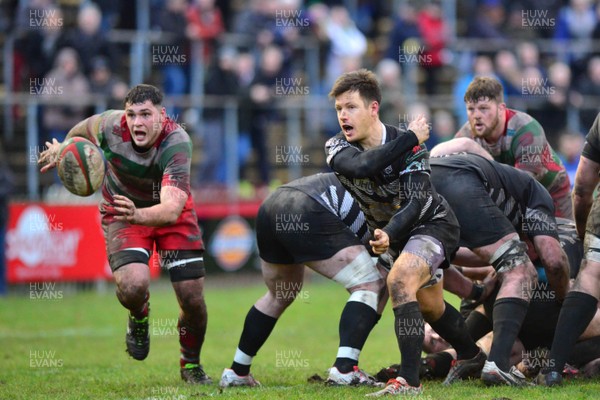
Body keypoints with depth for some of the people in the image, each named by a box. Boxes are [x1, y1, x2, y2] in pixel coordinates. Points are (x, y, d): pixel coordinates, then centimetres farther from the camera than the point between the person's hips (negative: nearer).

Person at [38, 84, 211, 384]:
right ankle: (139, 317, 12)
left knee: (193, 299, -6)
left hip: (172, 214, 0)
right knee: (133, 286, -27)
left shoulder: (177, 143, -34)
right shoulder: (109, 126, -26)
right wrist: (62, 149, 19)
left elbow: (171, 209, -47)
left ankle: (191, 365, 24)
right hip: (121, 212, 0)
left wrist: (138, 215, -65)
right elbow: (84, 128, 3)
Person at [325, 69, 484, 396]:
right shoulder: (337, 148, -17)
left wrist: (389, 233, -50)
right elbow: (363, 166, -39)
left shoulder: (410, 147, -25)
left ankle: (409, 381, -35)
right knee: (429, 307, 18)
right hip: (392, 232, 6)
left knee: (399, 281, -31)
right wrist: (410, 138, -35)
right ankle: (472, 357, 45)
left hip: (432, 223, -6)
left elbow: (417, 201, -34)